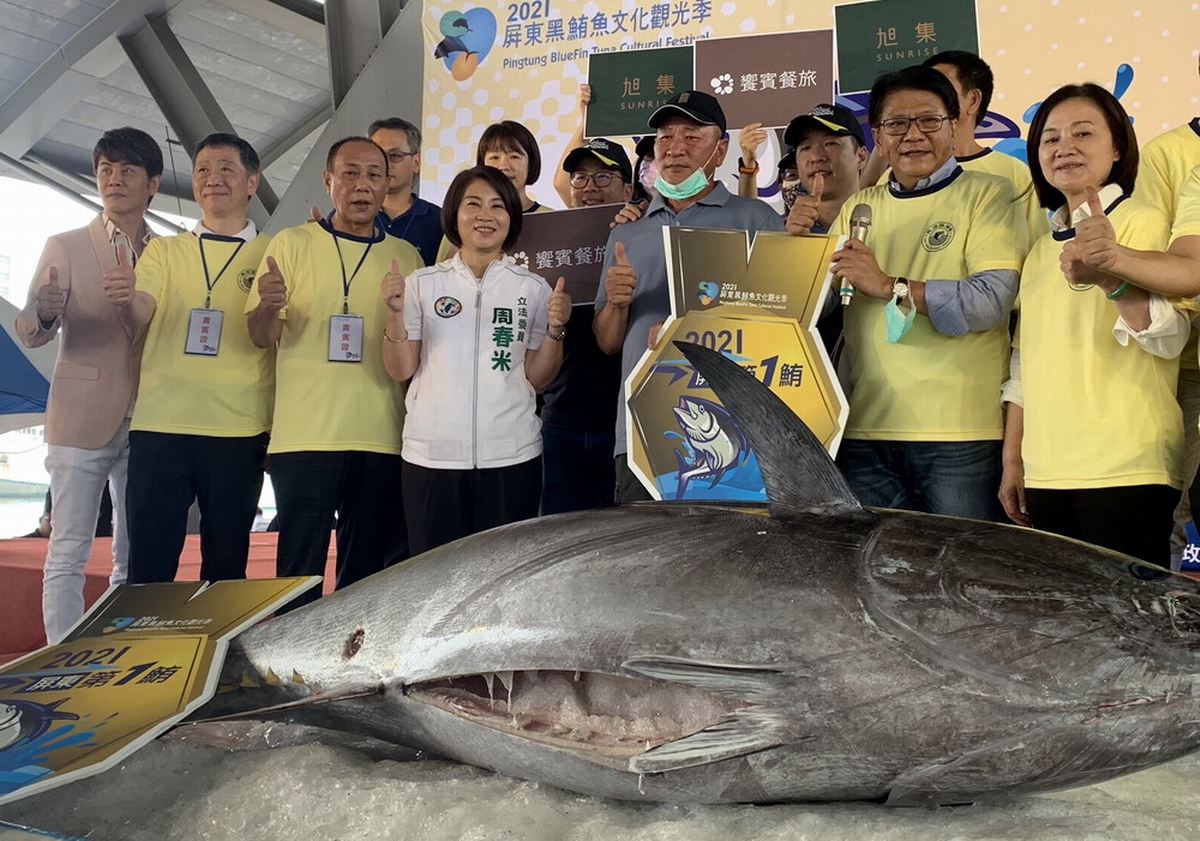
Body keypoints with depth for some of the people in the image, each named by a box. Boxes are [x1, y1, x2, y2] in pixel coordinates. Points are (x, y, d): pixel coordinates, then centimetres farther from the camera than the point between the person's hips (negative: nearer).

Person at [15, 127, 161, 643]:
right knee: (68, 552, -2)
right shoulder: (65, 247, 3)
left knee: (136, 556, 8)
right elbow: (29, 333, -5)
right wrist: (43, 313, -26)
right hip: (80, 419, -2)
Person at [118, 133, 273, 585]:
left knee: (226, 565, 9)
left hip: (239, 431, -1)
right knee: (149, 562, 4)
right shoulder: (163, 249, 13)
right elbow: (141, 317, -5)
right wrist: (127, 297, -25)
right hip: (159, 426, 1)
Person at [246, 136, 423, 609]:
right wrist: (268, 308, -21)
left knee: (366, 568, 11)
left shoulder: (405, 256, 10)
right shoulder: (291, 243, 4)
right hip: (304, 434, -2)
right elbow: (260, 337, 1)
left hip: (382, 437, 3)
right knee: (300, 568, 1)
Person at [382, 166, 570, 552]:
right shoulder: (422, 283, 5)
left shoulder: (533, 287, 5)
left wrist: (555, 328, -10)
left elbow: (537, 377, 5)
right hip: (431, 455, 0)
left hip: (511, 455, 0)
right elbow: (400, 371, 2)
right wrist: (395, 313, -11)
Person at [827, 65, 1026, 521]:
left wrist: (889, 286, -17)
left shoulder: (987, 194, 2)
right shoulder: (857, 208, 14)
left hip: (960, 434, -4)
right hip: (864, 431, 4)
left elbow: (992, 300, -13)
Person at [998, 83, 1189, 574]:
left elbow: (1169, 338, -17)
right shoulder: (1042, 244, 15)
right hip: (1045, 474, 6)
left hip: (1125, 472, -6)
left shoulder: (1142, 222, -3)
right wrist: (1012, 460, 14)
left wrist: (1109, 275, -35)